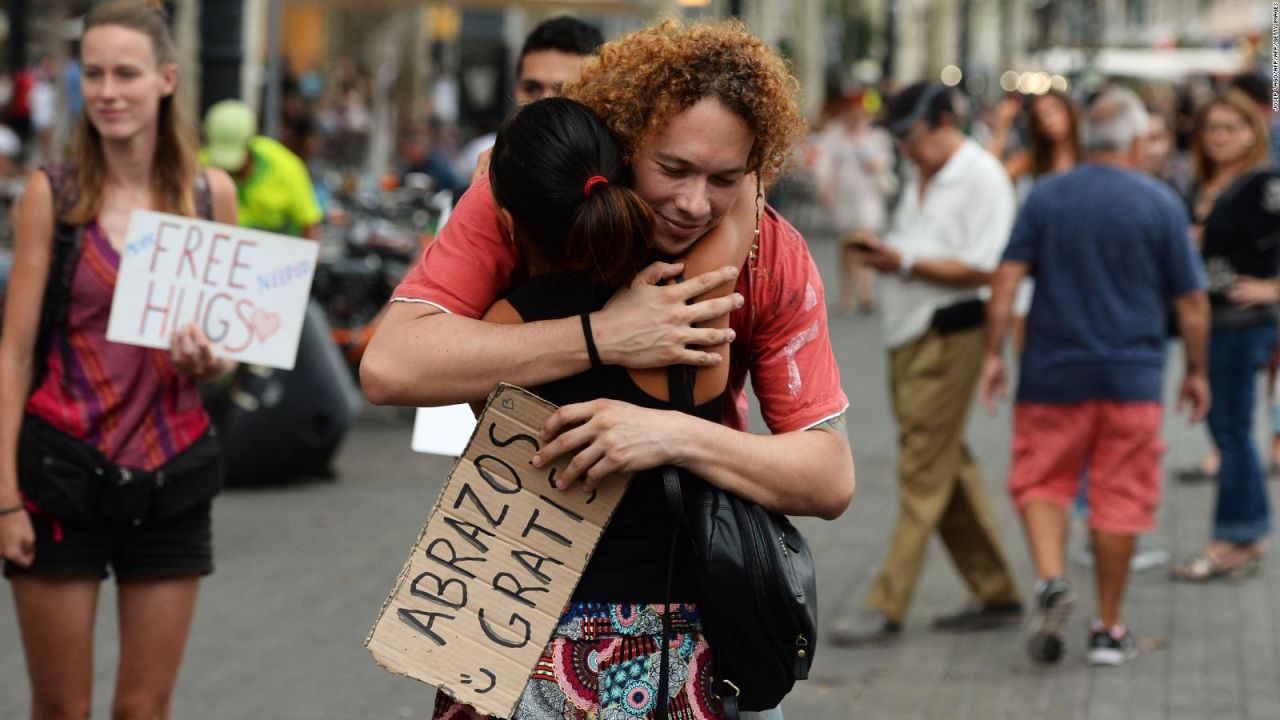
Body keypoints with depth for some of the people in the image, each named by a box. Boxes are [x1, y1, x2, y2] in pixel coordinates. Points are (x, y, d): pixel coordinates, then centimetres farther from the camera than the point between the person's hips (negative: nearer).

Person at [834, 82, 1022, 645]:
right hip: (907, 337, 9)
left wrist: (904, 262, -20)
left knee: (923, 475, -7)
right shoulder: (922, 180, 19)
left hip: (948, 339, -9)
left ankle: (887, 608, -7)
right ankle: (996, 593, 20)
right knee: (949, 470, 12)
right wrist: (879, 252, 4)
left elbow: (981, 268, -18)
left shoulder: (981, 178, -10)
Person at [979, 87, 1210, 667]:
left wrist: (993, 353, -1)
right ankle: (1108, 628, 12)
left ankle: (1050, 578, -14)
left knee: (1041, 482, 11)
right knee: (1119, 498, 7)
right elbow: (1192, 302, 1)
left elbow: (1007, 278, -6)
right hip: (1132, 376, 0)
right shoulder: (1161, 204, -2)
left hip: (1054, 373, 1)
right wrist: (1196, 371, 12)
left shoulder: (1045, 198, 1)